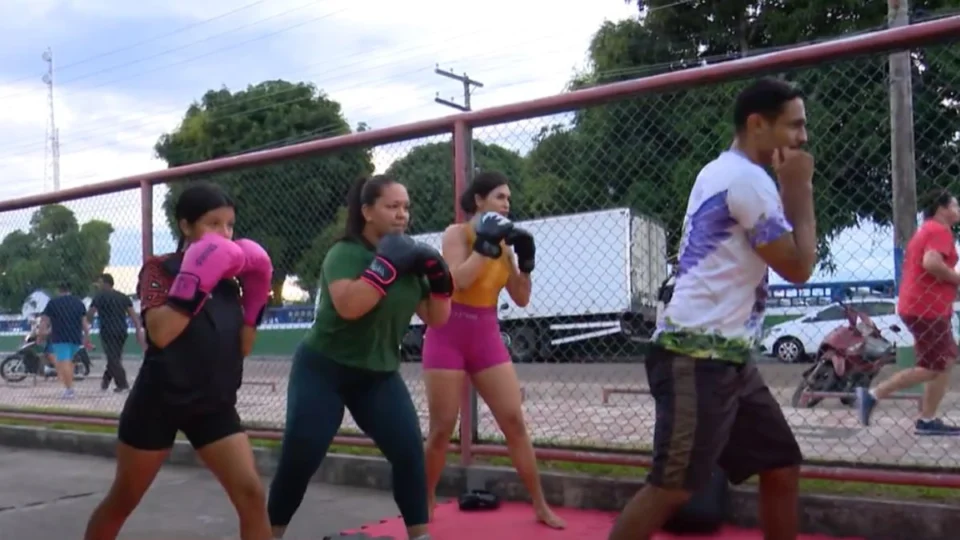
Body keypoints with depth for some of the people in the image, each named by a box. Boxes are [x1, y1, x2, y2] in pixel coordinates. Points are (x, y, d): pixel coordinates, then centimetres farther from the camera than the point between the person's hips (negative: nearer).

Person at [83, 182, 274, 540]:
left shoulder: (228, 279, 5)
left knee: (251, 493, -9)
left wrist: (256, 300, -4)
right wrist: (195, 283, -32)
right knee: (122, 502, 14)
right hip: (159, 403, -3)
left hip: (214, 406, 4)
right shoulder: (160, 269, -9)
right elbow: (159, 333, -26)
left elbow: (242, 348, 7)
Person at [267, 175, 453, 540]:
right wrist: (387, 264, -32)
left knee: (410, 452, -6)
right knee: (299, 459, -5)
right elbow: (348, 305, -35)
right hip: (323, 371, -5)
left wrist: (439, 279, -11)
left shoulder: (409, 257, 3)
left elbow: (437, 320, 5)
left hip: (379, 375, 5)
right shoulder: (345, 254, -15)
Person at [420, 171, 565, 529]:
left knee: (515, 421, 2)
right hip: (449, 336, -4)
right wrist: (486, 246, -21)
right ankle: (425, 504, 18)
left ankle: (541, 506, 10)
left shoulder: (502, 243, 8)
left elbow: (521, 299, 8)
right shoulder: (456, 233, -6)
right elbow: (458, 280, -22)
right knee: (441, 429, 0)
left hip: (487, 337, 5)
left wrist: (526, 261, -4)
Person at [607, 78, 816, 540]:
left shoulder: (725, 173, 19)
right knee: (673, 487, -10)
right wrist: (800, 188, -2)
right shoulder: (747, 178, -12)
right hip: (697, 356, -10)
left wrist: (787, 189, 12)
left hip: (726, 356, 10)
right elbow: (798, 267, -10)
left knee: (782, 466, 13)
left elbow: (779, 250, 25)